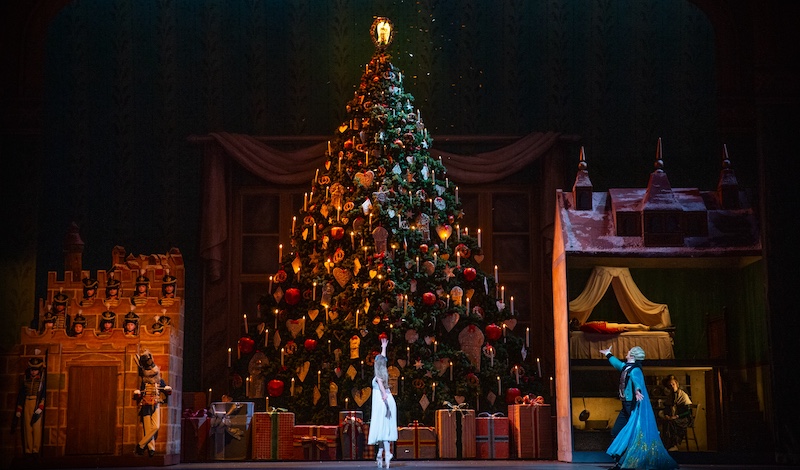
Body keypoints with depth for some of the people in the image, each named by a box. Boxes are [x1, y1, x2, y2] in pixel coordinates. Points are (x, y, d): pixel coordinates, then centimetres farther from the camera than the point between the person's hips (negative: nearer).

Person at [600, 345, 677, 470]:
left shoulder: (634, 370, -17)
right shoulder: (626, 367, 10)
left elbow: (637, 380, -38)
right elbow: (618, 364, 33)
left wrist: (637, 390, -60)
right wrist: (608, 354, 48)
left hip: (634, 407, -10)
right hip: (627, 407, 10)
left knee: (634, 435, -6)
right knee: (616, 432, 10)